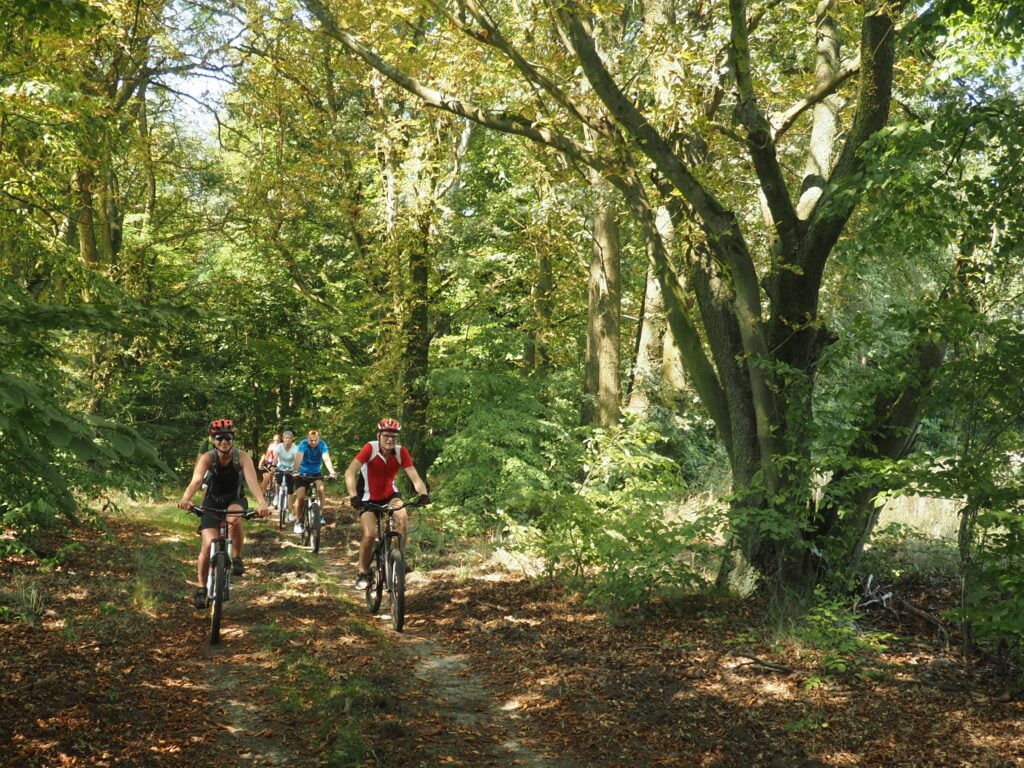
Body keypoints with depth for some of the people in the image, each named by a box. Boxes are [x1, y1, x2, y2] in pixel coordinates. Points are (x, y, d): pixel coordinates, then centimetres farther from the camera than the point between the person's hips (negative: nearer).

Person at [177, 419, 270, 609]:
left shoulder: (242, 457, -23)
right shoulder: (207, 458, -23)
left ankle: (237, 558, -13)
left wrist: (262, 503, -56)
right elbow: (196, 480, -39)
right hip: (212, 502, 1)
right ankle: (201, 588, 4)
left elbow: (252, 480, -37)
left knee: (234, 517, -37)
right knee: (208, 544, -16)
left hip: (235, 500, 0)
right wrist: (185, 499, -60)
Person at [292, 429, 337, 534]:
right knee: (300, 496, -14)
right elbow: (299, 458, -31)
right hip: (303, 473, -1)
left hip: (316, 473, 1)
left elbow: (326, 459, -26)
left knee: (320, 488, -26)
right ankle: (298, 521, 2)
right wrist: (295, 471, -47)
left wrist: (332, 472, -42)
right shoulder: (303, 444, -19)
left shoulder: (322, 444, -16)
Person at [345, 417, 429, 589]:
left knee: (403, 517, -25)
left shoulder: (401, 452, -17)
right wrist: (353, 496, -46)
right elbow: (350, 473, -32)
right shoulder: (370, 448, -25)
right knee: (369, 534, -17)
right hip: (368, 497, -2)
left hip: (390, 494, 3)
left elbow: (414, 476, -23)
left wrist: (423, 493, -43)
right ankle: (363, 572, 5)